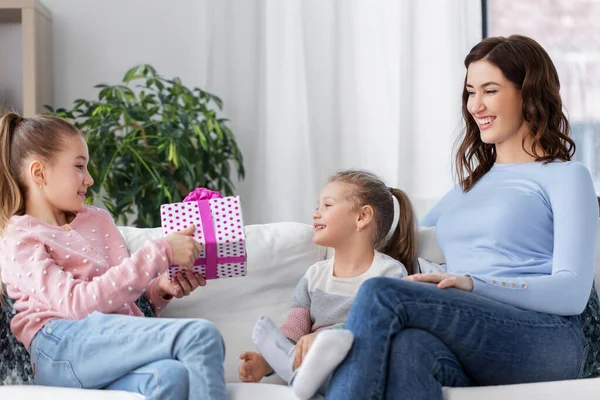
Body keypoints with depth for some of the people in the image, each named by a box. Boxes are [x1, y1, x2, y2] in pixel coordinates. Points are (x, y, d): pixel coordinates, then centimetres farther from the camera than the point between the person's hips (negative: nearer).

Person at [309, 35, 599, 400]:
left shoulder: (566, 177, 11)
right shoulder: (470, 184, 33)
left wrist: (474, 285, -16)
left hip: (544, 339, -4)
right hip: (472, 357, 5)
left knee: (381, 294, -28)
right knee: (406, 348, -37)